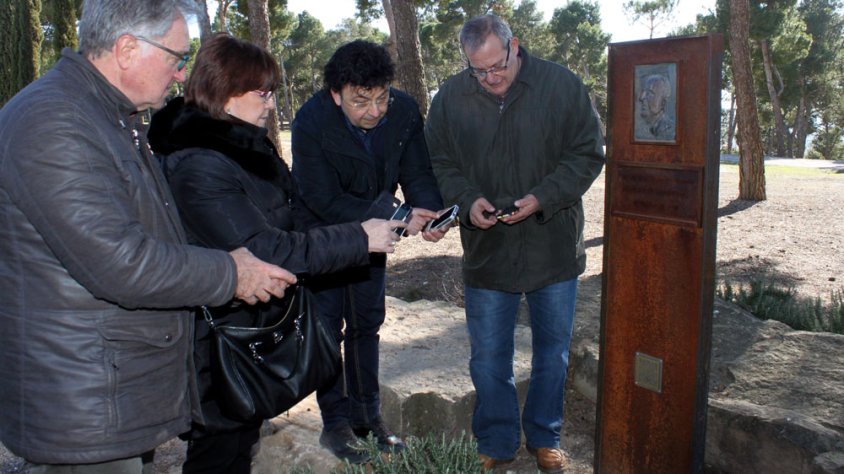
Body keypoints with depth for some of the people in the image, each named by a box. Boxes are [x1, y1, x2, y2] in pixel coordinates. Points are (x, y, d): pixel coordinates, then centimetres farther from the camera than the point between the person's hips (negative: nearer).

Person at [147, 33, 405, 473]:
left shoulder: (244, 145, 7)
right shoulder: (198, 166, -25)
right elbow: (265, 251, -28)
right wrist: (359, 238, -25)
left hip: (255, 326, 10)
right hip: (221, 337, -10)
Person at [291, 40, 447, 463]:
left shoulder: (404, 111, -19)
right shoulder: (311, 123, -30)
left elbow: (417, 173, -12)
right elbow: (324, 201, -31)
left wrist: (430, 212, -35)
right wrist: (395, 216, -39)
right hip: (322, 236, -4)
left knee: (367, 324, 14)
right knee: (328, 327, 2)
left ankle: (366, 415, 28)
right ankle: (335, 423, 17)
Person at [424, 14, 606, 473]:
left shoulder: (562, 85, -8)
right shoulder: (450, 97, -3)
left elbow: (587, 154, -5)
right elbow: (440, 163, 5)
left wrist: (543, 198, -19)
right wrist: (468, 199, -15)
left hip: (554, 247, 0)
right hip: (486, 250, 1)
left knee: (552, 353, 15)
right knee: (488, 360, 9)